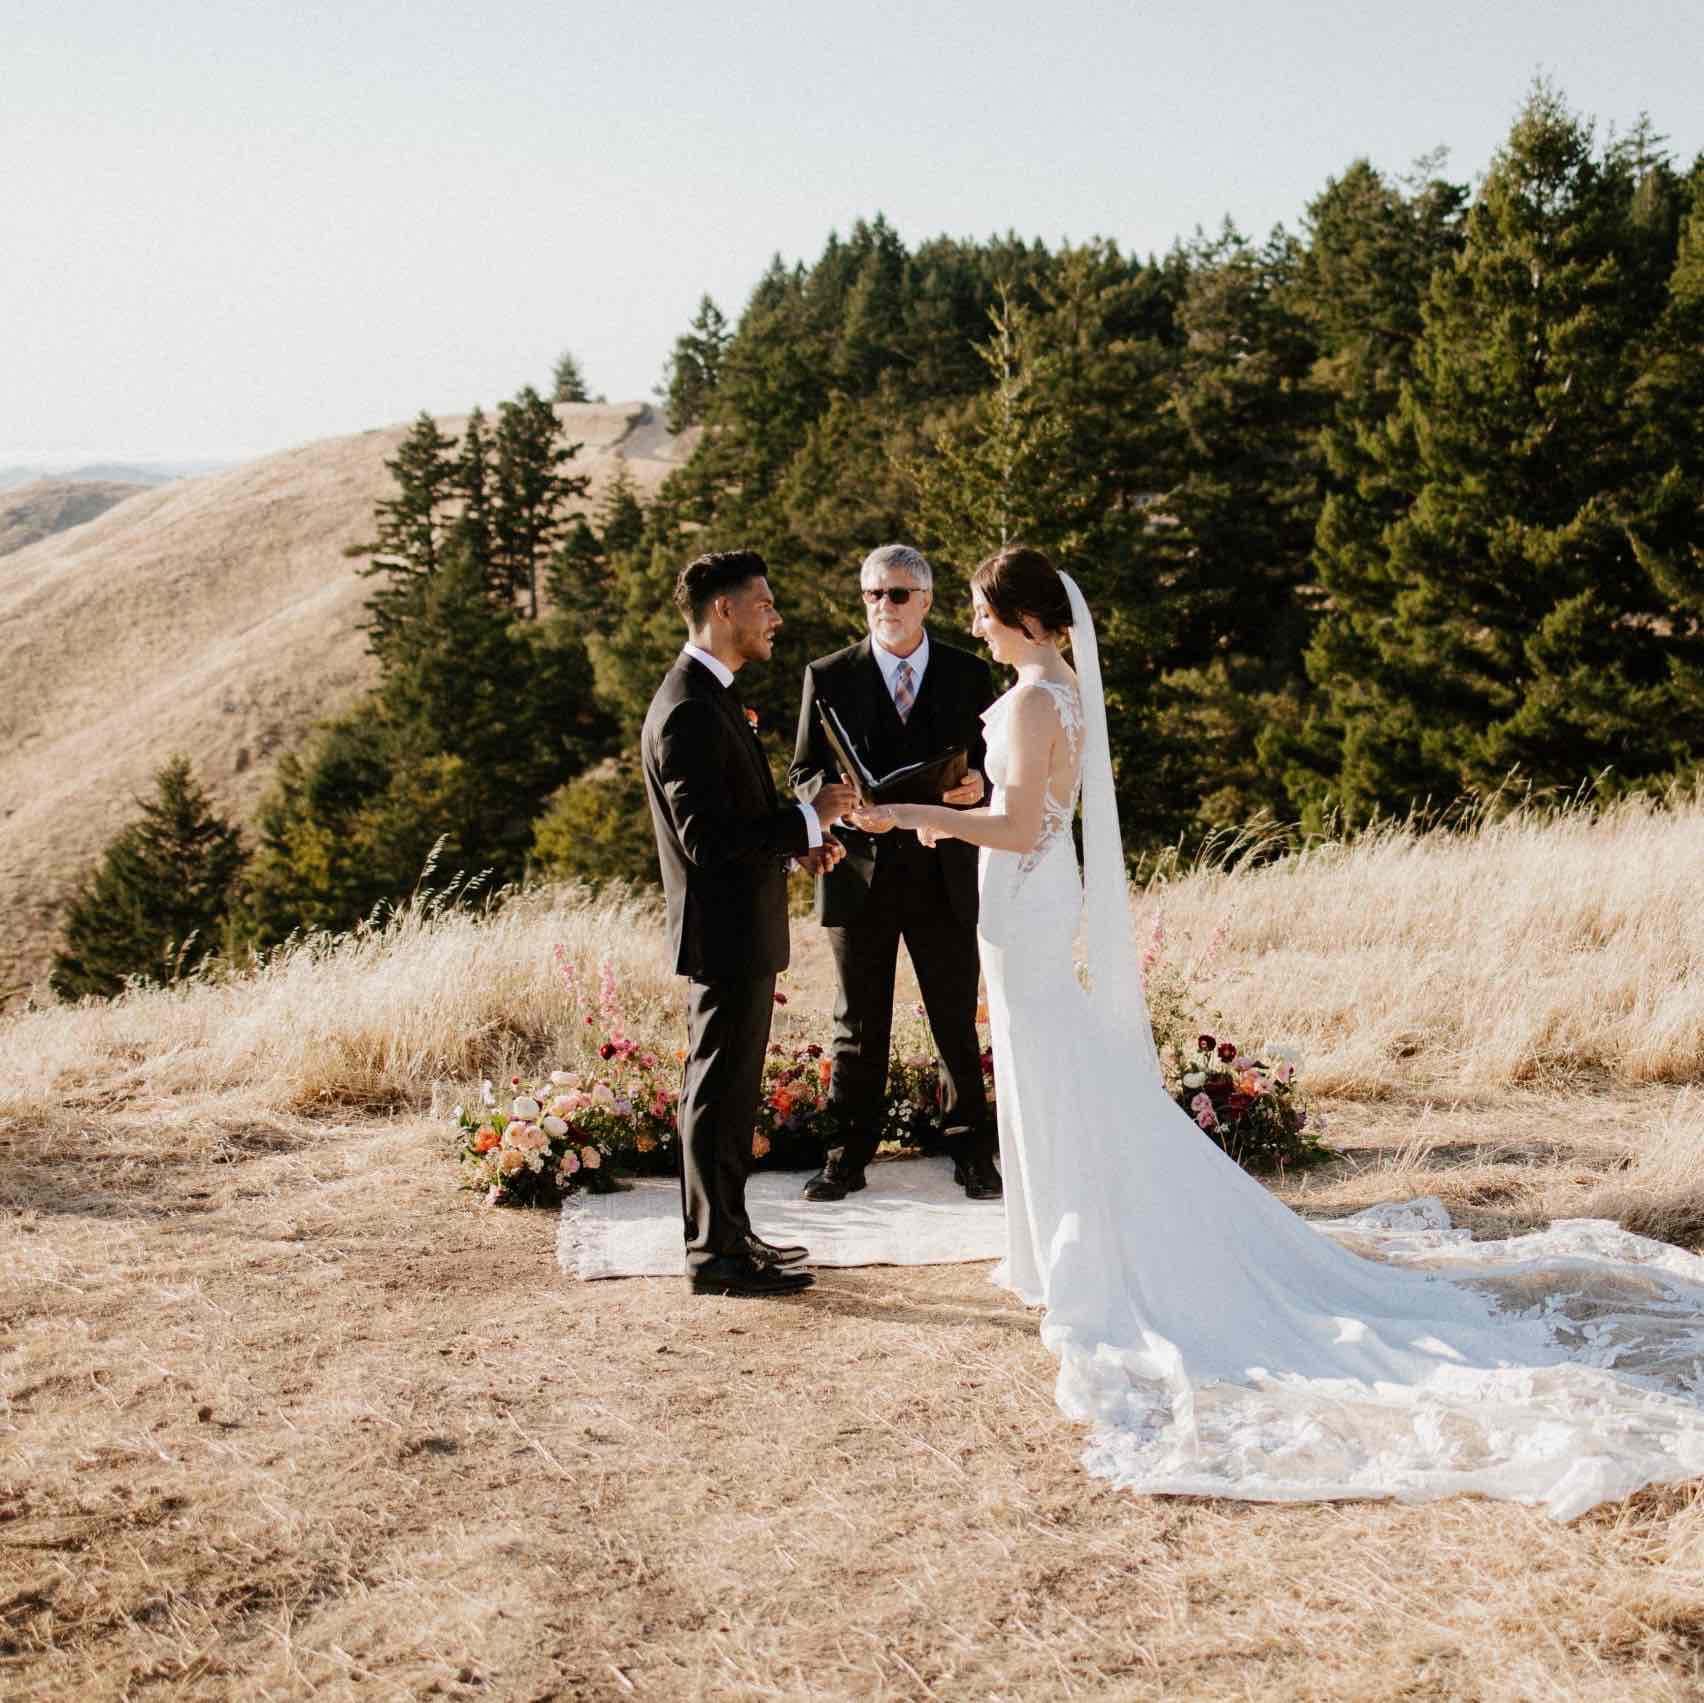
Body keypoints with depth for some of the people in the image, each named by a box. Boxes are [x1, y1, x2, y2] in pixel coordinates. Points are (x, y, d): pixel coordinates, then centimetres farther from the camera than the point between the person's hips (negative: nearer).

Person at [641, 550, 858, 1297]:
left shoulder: (710, 698, 13)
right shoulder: (689, 712, -20)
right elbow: (709, 842, -25)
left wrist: (797, 842, 8)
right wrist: (808, 819, -19)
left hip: (738, 933, 11)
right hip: (726, 934, -11)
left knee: (726, 1090, 17)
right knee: (719, 1093, -1)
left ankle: (726, 1232, 28)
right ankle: (716, 1254, 8)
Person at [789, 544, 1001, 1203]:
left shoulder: (970, 674, 5)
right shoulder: (828, 676, 2)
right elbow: (804, 774, 3)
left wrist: (977, 784, -15)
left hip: (946, 879, 0)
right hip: (860, 876, 0)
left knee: (958, 1024, 8)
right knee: (858, 1028, 9)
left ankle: (972, 1155, 19)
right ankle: (848, 1159, 19)